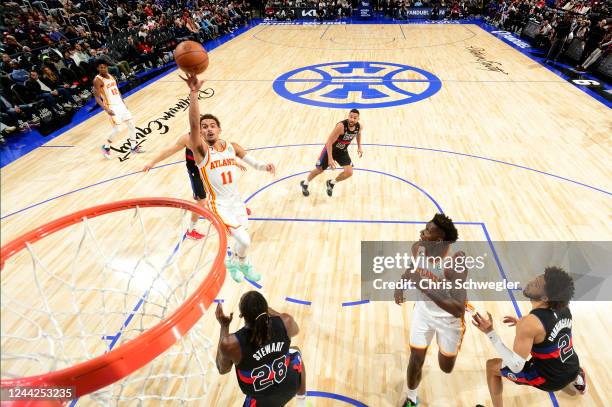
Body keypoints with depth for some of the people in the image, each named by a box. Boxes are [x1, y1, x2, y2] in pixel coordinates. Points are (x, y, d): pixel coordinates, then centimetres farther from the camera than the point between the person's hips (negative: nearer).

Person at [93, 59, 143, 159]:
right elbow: (97, 98, -16)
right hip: (111, 106, -7)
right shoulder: (97, 80, -12)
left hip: (120, 104, 8)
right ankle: (106, 147, 11)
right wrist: (106, 109, -26)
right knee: (116, 129, -11)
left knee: (131, 125, 8)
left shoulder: (111, 76, 10)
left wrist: (123, 103, 19)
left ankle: (134, 146, 21)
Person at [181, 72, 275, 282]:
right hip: (219, 205, -5)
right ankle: (240, 263, 23)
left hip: (236, 201, 5)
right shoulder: (201, 149, -17)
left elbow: (254, 163, 6)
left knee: (241, 239, 19)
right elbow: (193, 123, -34)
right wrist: (194, 93, -47)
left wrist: (266, 167, -18)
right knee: (244, 240, -11)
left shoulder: (232, 147, -2)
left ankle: (234, 262, 51)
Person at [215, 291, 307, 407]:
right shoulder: (286, 322, -27)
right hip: (289, 386, 3)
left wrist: (224, 326, -8)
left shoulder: (230, 344, -32)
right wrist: (265, 308, 3)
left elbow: (223, 369, -8)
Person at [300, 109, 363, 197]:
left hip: (342, 151, 5)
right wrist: (330, 159, -38)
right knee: (319, 170, 8)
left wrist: (359, 147, 9)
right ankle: (305, 183, 36)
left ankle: (331, 183, 17)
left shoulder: (359, 126, -16)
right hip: (330, 149, -4)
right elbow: (329, 142, -32)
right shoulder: (341, 126, -35)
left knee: (349, 172, -11)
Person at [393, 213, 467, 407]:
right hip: (423, 311, 3)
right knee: (416, 361, 10)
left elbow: (458, 309, -41)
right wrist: (401, 284, -11)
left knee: (446, 368, 18)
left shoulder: (455, 262, -36)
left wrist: (423, 285, -44)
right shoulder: (417, 247, -19)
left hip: (449, 317, -3)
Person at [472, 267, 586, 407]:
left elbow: (516, 367, -29)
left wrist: (490, 332, -31)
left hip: (550, 379, -7)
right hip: (572, 370, 7)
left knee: (491, 366, 6)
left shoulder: (529, 322, -32)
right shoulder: (563, 308, -10)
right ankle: (577, 378, 55)